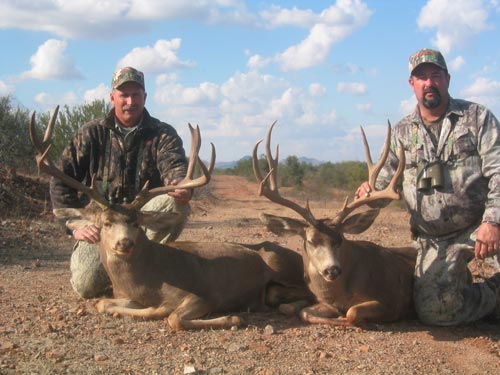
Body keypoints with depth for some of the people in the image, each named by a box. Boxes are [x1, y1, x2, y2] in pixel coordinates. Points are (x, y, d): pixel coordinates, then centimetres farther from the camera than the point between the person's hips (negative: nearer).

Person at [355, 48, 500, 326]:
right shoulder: (402, 133, 11)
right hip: (435, 240, 2)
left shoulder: (477, 117, 2)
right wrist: (370, 192, -11)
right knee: (434, 310, -13)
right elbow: (387, 182, 14)